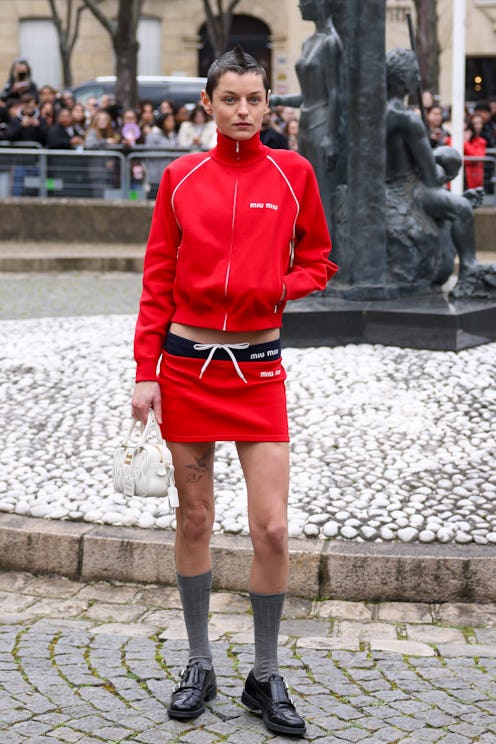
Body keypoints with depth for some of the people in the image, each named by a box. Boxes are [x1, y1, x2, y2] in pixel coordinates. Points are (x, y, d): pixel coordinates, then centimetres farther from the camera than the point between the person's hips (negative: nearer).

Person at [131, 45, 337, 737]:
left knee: (271, 528, -5)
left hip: (259, 367, -1)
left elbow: (318, 262, 10)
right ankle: (199, 666, 23)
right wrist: (146, 371, -1)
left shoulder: (292, 173, 3)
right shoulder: (181, 176, 4)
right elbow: (157, 277, 5)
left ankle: (266, 678, 12)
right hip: (186, 362, 1)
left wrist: (277, 288, -11)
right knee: (194, 518, 8)